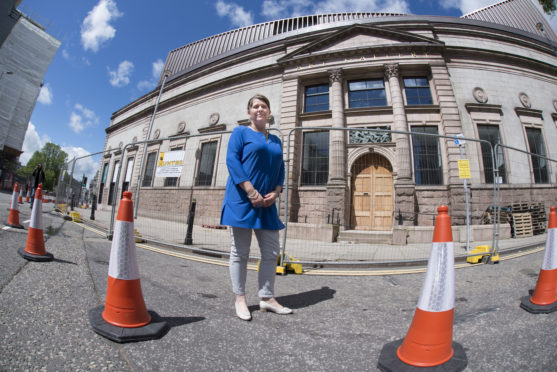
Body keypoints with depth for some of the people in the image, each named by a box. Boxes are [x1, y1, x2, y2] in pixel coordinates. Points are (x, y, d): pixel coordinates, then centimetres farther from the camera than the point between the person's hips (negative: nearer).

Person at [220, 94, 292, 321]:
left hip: (266, 203, 6)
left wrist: (276, 192, -4)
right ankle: (240, 300, 17)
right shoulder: (240, 132, 4)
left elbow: (280, 168, 16)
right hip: (242, 200, -5)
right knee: (240, 252, 3)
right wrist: (251, 192, -17)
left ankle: (267, 298, 21)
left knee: (271, 252, 7)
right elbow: (232, 160, -8)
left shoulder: (276, 140, 19)